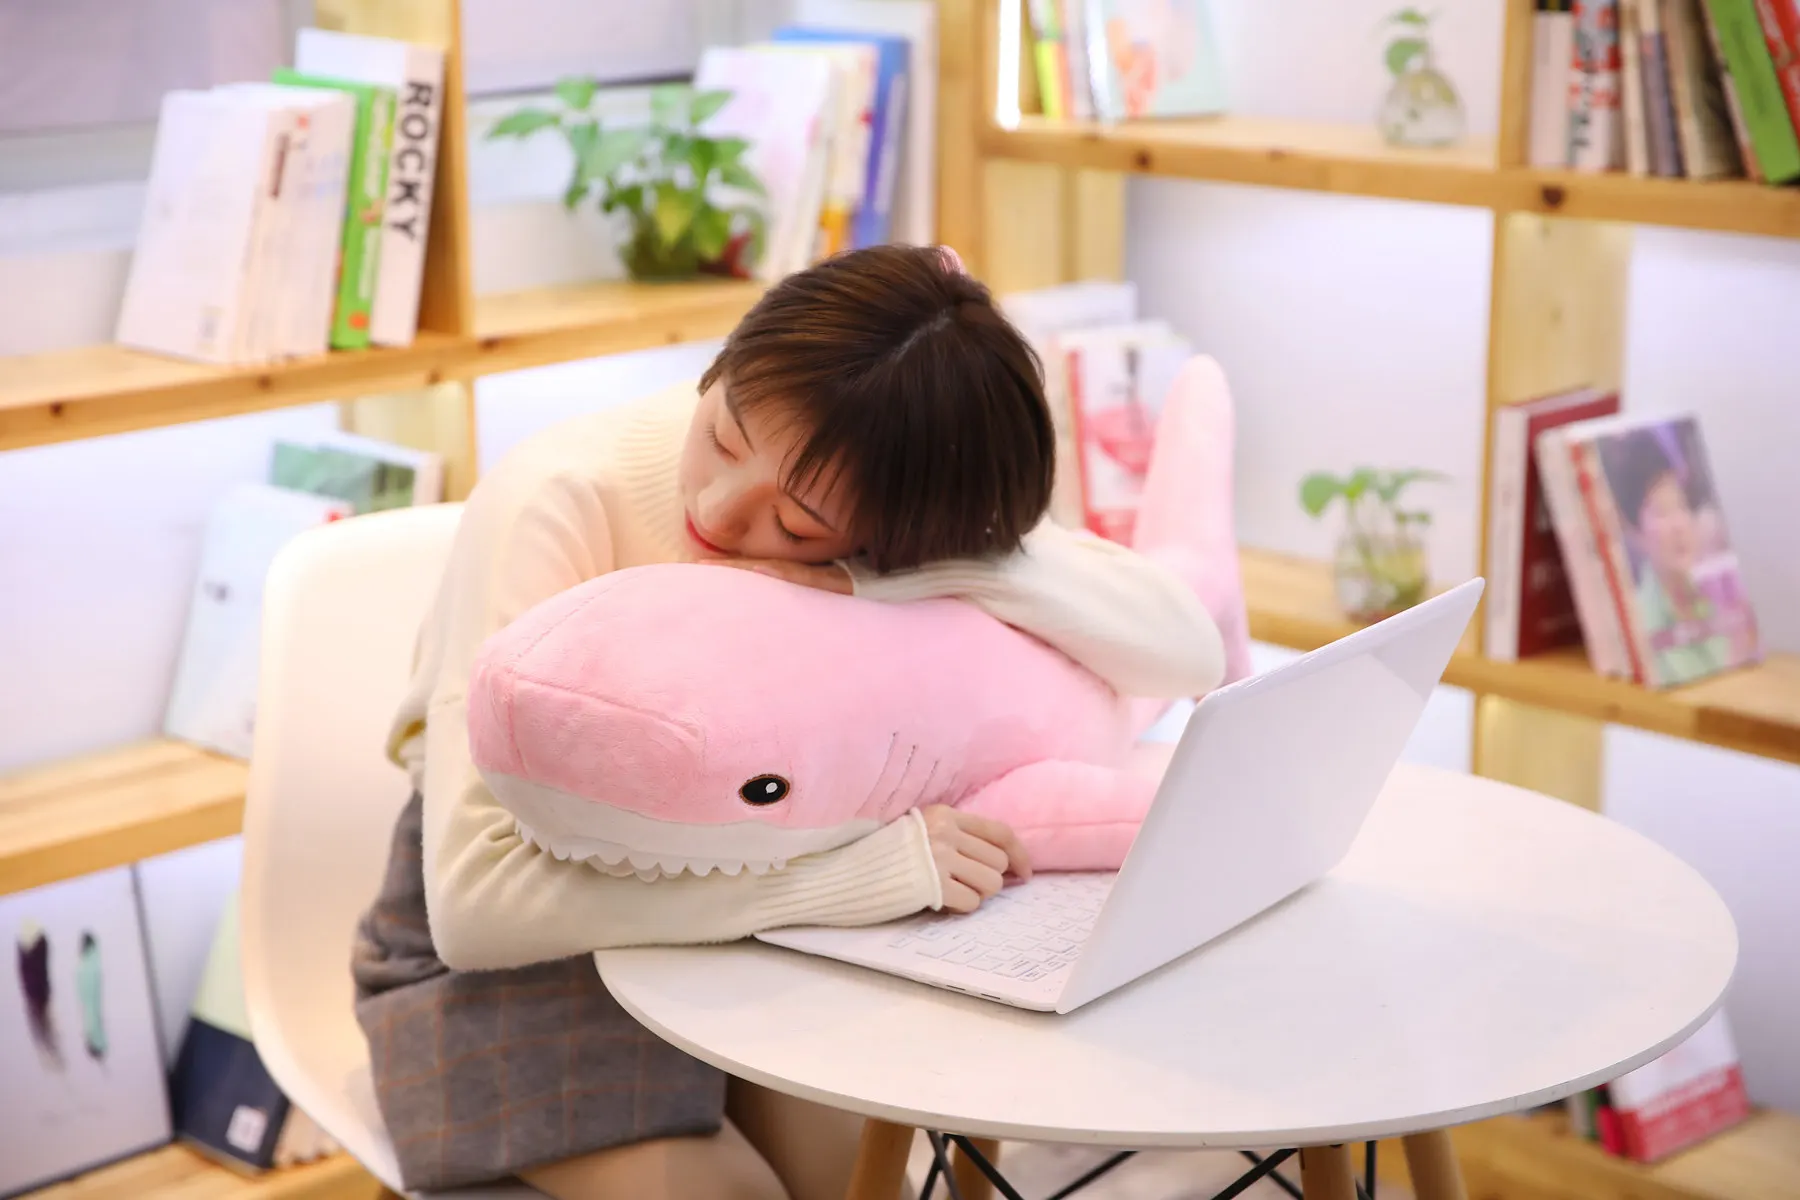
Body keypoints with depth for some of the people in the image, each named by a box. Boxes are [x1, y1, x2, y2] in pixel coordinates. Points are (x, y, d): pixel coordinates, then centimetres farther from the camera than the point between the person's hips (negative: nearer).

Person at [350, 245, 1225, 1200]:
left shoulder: (897, 507, -16)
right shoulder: (563, 502, -29)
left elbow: (1189, 651, -23)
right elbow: (476, 899, -36)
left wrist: (877, 578, -36)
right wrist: (858, 867, -41)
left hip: (727, 904, 4)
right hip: (520, 952, -4)